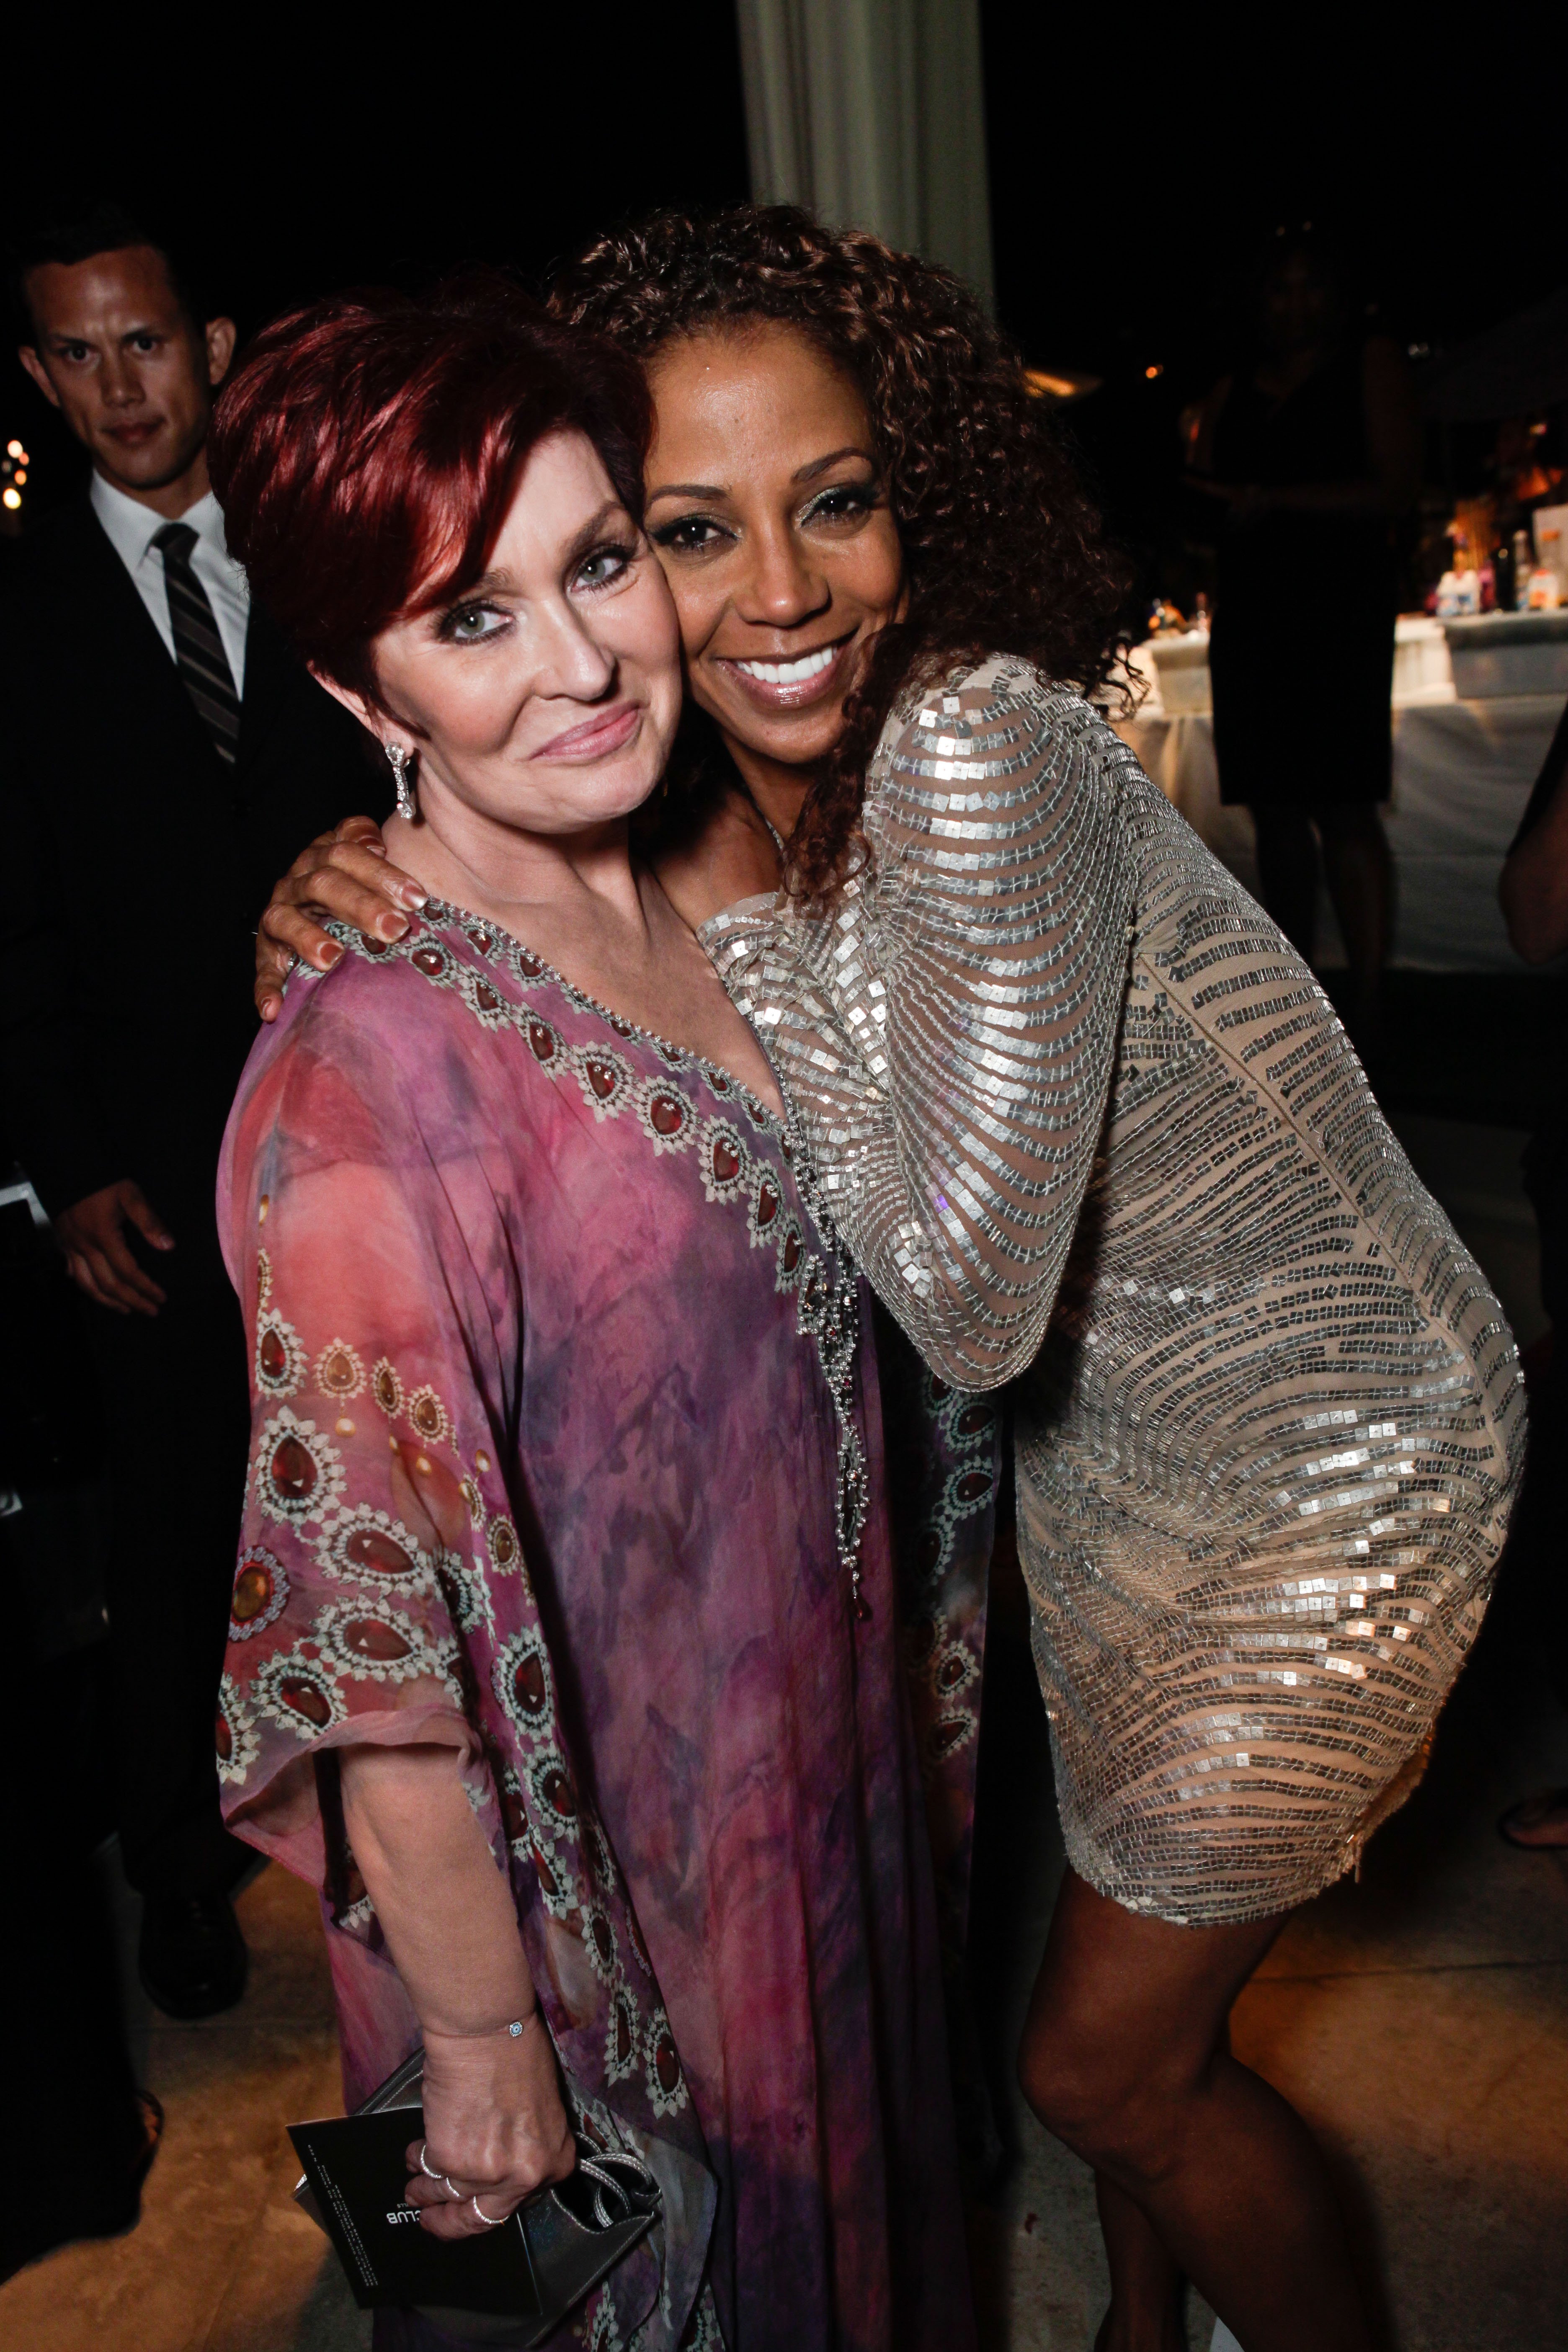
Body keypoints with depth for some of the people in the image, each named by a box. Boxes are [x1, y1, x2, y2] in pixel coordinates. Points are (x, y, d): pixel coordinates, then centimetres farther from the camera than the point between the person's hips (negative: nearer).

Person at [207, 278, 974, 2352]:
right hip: (586, 1888, -6)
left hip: (814, 1772, 7)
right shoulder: (373, 1069, -31)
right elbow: (373, 1655, -25)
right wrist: (484, 2049, -15)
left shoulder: (696, 901, -5)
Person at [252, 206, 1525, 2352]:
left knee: (1104, 2061, 9)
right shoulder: (718, 803, -6)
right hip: (1110, 1435, 7)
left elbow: (969, 1304, -32)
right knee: (1134, 1989, 26)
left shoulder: (976, 747, -30)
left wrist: (733, 923, -27)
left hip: (1333, 1451, -7)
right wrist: (358, 905, -15)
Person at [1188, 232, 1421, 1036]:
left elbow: (1395, 489, -5)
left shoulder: (1371, 362, 7)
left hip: (1341, 603, -5)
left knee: (1343, 806, -13)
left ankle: (1366, 1000, -12)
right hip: (1250, 606, 5)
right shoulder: (1230, 393, 21)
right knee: (1276, 809, 1)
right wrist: (1201, 507, -6)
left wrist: (1275, 502, -15)